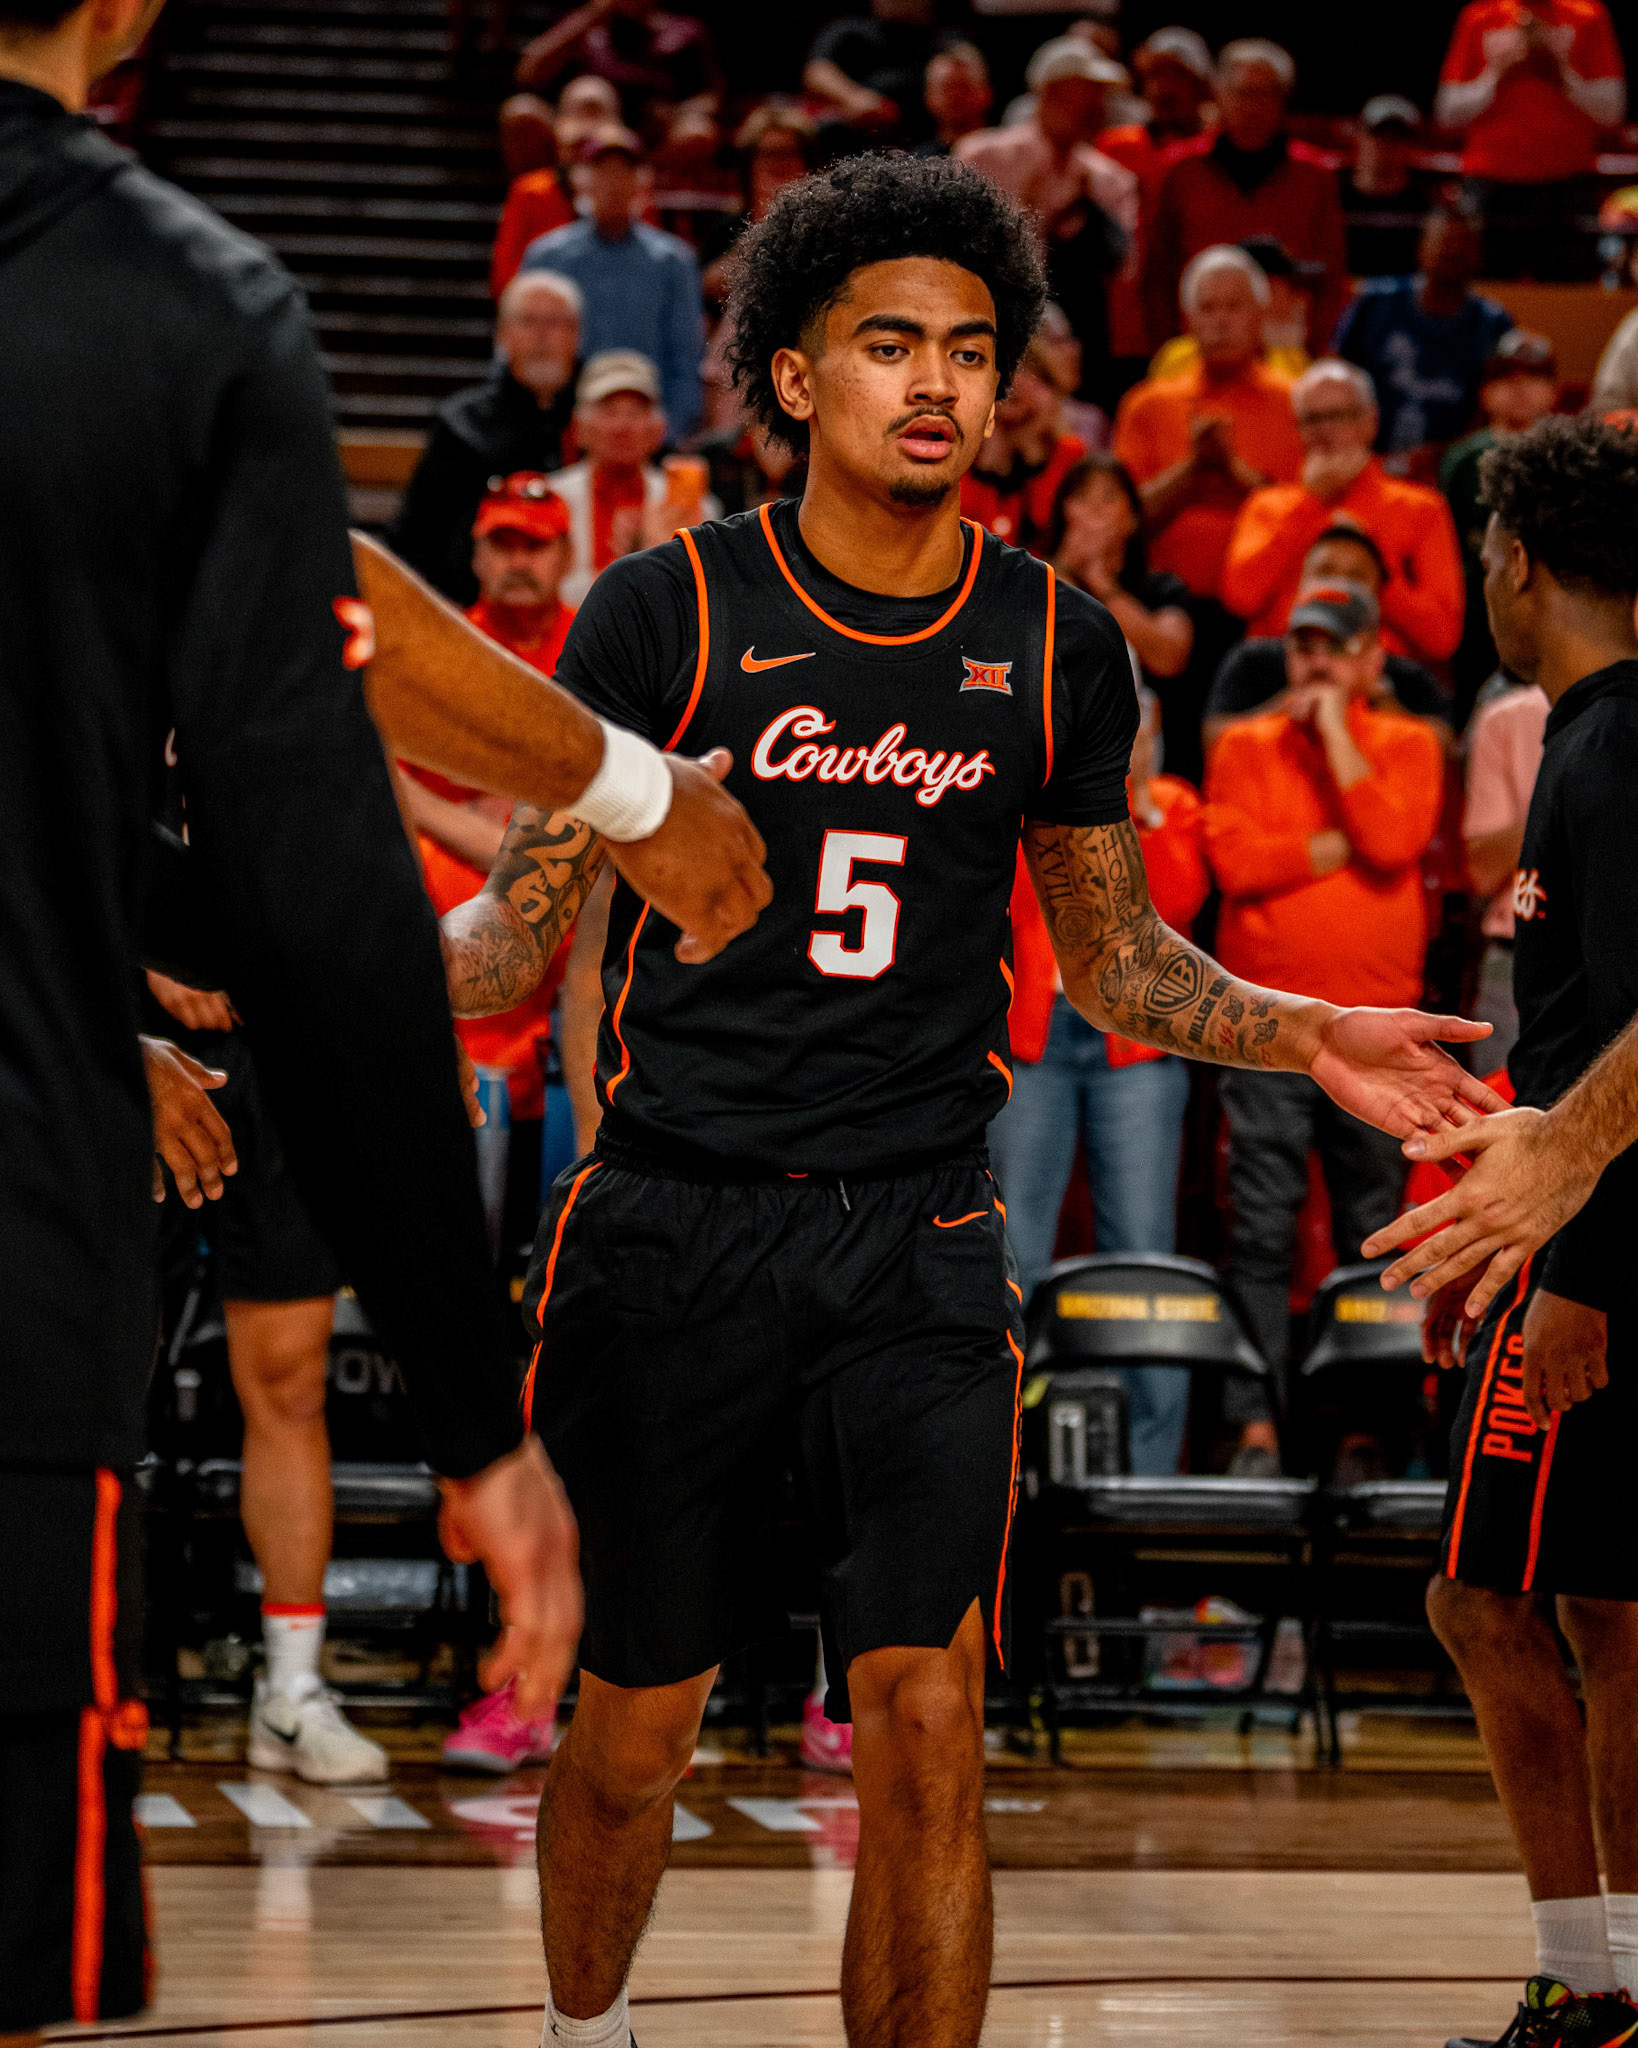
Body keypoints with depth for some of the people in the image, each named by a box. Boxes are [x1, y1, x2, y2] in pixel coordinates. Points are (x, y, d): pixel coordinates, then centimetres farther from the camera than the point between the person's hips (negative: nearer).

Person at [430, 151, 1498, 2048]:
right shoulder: (664, 610, -4)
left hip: (916, 1245, 1)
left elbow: (1112, 958, 15)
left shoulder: (1056, 644, 4)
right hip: (671, 1230, -1)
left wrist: (1306, 1035, -1)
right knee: (633, 1734, 10)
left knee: (926, 1732, -11)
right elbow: (522, 921, 0)